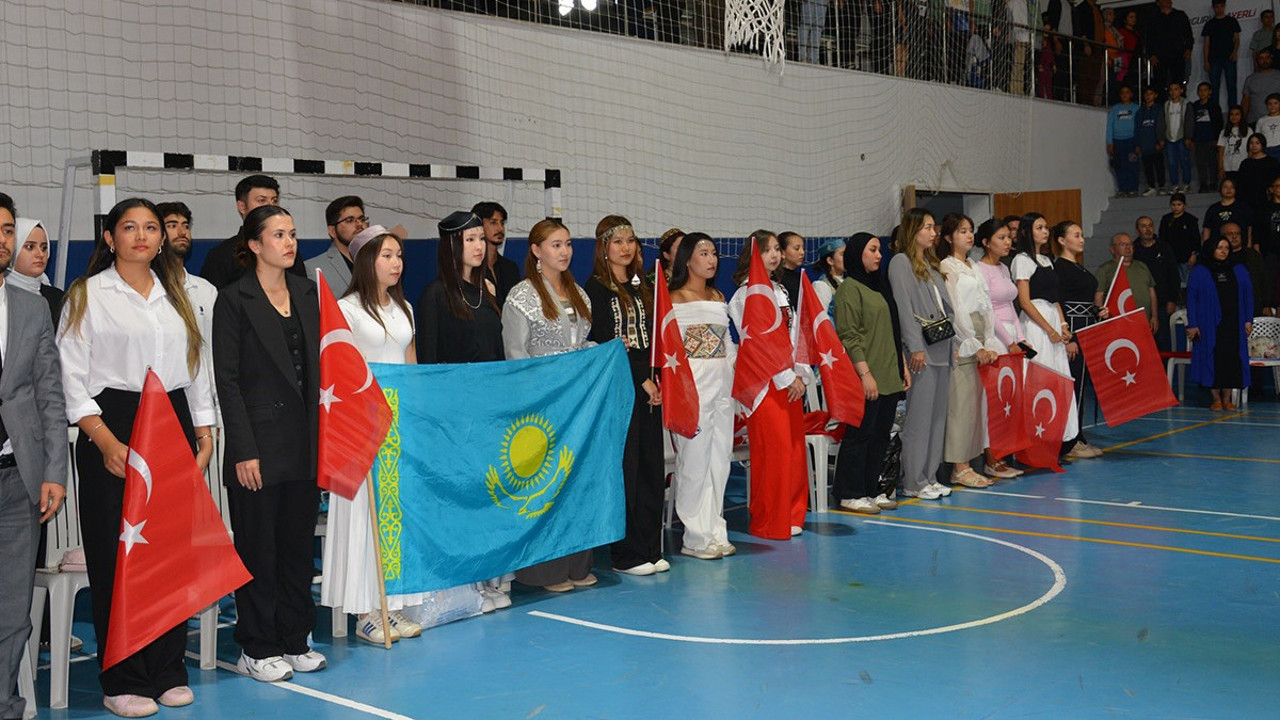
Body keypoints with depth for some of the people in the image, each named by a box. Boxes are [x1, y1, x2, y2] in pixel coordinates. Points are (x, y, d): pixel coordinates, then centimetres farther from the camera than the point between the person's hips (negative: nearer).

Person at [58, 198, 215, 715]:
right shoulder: (87, 295, 1)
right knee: (118, 556, -3)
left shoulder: (175, 296, 16)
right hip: (113, 427, -4)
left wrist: (204, 435, 8)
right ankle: (123, 683, 6)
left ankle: (168, 673, 16)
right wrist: (107, 443, -15)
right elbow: (72, 377, -5)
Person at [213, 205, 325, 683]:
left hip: (304, 440, 6)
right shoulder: (235, 300, -6)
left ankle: (294, 641, 21)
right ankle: (257, 649, 14)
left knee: (299, 543, 11)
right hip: (261, 439, -5)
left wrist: (321, 435, 8)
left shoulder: (306, 292, 11)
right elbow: (228, 380, -10)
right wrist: (244, 451, -15)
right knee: (258, 548, 3)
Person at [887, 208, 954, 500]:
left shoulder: (930, 263, 21)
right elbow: (904, 307, -13)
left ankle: (929, 476, 16)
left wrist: (950, 342, 13)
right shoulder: (901, 262, -5)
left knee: (938, 416, 9)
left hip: (941, 349, 9)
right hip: (922, 351, -9)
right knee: (919, 417, -6)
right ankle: (913, 482, 0)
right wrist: (915, 347, -18)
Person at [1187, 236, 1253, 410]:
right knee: (1212, 360, -4)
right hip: (1209, 325, -2)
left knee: (1232, 360, -1)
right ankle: (1216, 399, 5)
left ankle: (1227, 399, 8)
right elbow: (1191, 299, 1)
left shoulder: (1239, 270, 12)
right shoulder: (1199, 272, 3)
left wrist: (1248, 320, 3)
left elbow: (1248, 296, 12)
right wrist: (1192, 324, -6)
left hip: (1234, 325, 2)